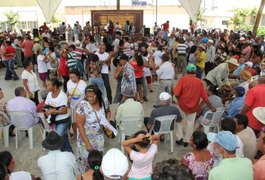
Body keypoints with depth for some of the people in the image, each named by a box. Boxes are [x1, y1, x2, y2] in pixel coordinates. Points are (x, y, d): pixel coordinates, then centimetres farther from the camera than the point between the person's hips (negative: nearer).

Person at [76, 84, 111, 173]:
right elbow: (79, 125, -21)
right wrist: (87, 143, -20)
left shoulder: (104, 102, -14)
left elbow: (108, 112, 10)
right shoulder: (83, 105, -26)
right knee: (86, 158, 10)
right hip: (86, 137, -3)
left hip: (99, 136, 4)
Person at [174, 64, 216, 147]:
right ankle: (186, 140, 24)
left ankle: (179, 138, 19)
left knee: (180, 121, 20)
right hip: (193, 107, 2)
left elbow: (176, 93, -18)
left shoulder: (182, 79, -12)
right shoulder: (199, 82, -4)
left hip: (182, 105, -1)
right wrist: (211, 107, 5)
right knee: (190, 123, 16)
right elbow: (205, 96, -2)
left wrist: (180, 100, 3)